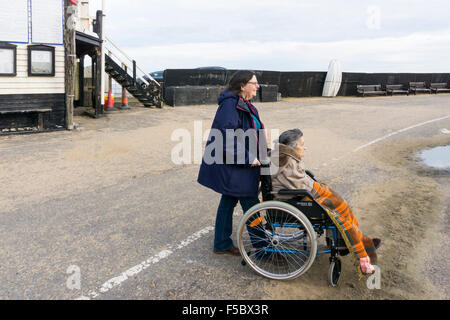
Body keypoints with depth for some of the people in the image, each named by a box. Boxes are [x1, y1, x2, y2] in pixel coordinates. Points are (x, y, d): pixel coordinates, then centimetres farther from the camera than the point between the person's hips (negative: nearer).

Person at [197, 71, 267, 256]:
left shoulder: (246, 106, 13)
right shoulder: (230, 105, -20)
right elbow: (227, 137, -26)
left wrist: (259, 154, 15)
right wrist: (248, 158, -22)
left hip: (238, 165, 10)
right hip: (233, 166, -10)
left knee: (228, 202, 16)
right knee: (251, 205, -1)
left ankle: (222, 244, 29)